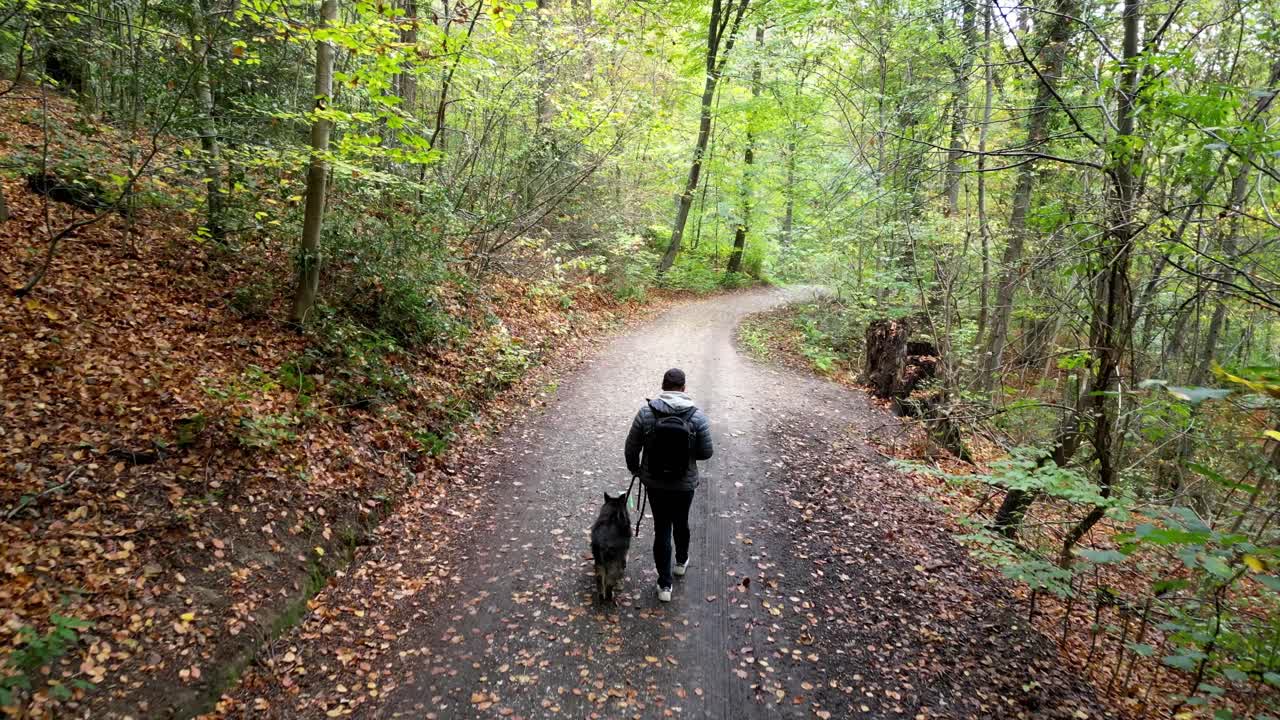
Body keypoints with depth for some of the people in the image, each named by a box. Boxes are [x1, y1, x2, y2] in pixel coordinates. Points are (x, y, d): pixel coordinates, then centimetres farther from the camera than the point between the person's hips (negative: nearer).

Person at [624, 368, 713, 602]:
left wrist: (634, 469, 13)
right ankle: (681, 561, 48)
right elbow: (706, 452, -9)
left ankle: (665, 584, 17)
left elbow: (631, 448, -6)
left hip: (655, 483, 0)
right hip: (685, 484, 0)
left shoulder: (646, 412, -12)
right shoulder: (697, 416, -15)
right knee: (681, 523, 24)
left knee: (662, 529, 11)